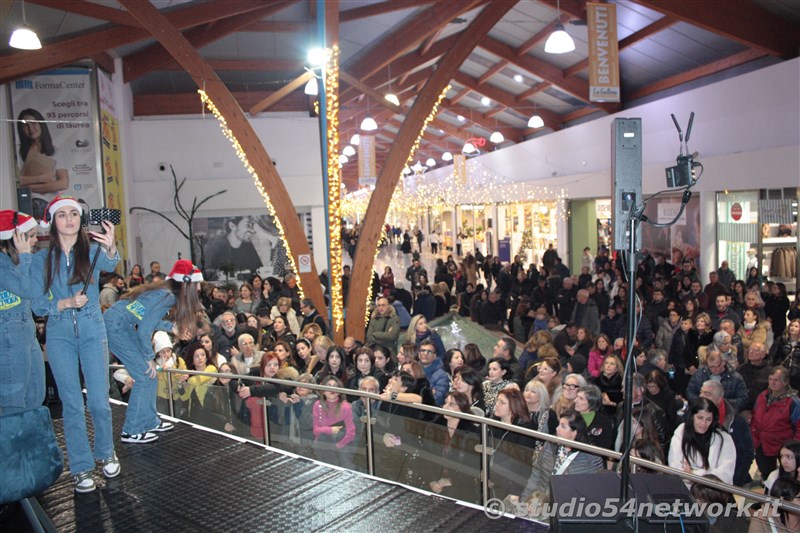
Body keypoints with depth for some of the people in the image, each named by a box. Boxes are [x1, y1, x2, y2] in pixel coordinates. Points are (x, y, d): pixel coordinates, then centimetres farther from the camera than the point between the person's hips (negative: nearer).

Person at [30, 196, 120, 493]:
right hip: (59, 336, 1)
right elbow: (37, 305, 0)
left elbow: (111, 266, -29)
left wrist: (111, 249, -51)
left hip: (92, 332, -1)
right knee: (72, 404, 5)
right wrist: (66, 303, -18)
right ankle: (81, 468, 18)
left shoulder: (92, 251, -3)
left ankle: (106, 453, 28)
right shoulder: (42, 260, 1)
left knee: (99, 401, 3)